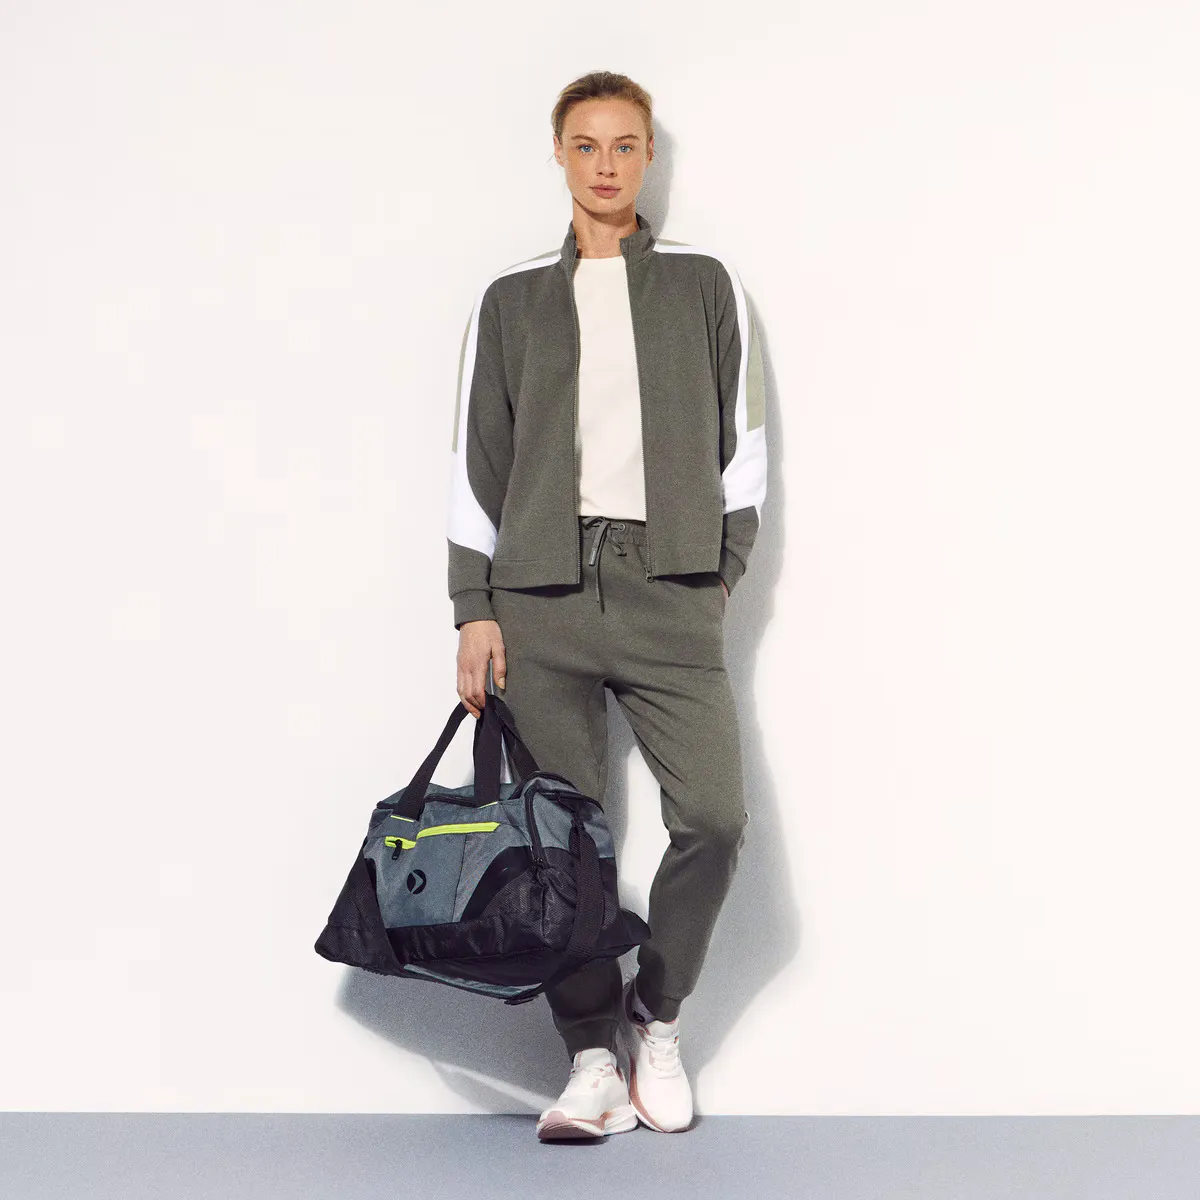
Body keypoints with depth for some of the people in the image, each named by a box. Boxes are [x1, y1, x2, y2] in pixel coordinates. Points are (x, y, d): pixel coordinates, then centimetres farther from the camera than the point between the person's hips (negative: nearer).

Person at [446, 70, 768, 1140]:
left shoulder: (706, 285, 12)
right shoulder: (513, 300, 13)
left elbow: (741, 440, 12)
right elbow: (478, 461, 10)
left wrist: (720, 573, 4)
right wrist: (475, 611, 3)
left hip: (670, 594, 0)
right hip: (541, 596, 1)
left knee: (714, 816, -11)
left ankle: (655, 1017, 12)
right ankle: (593, 1055, 11)